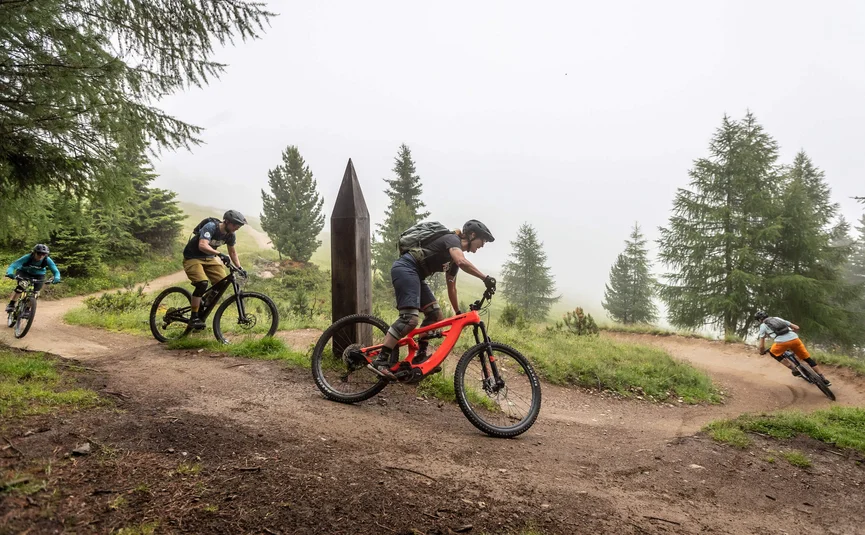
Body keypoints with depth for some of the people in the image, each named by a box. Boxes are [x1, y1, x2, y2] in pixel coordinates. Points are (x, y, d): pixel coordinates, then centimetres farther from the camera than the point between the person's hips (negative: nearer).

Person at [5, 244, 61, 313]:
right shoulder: (28, 257, -33)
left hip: (38, 275, 2)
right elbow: (12, 266, -37)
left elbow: (56, 271, -31)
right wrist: (10, 273, -59)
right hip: (24, 272, -2)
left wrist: (56, 278, -54)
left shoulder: (47, 260, -29)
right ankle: (11, 305, -12)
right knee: (21, 287, -28)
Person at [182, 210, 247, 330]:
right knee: (202, 283, -29)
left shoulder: (231, 235, -4)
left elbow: (232, 252, 11)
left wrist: (240, 268, 4)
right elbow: (202, 246, -41)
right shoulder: (211, 227, -26)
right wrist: (220, 254, -50)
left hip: (209, 258, 7)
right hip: (193, 258, -7)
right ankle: (194, 318, -18)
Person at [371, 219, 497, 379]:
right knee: (410, 319, -22)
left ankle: (420, 355, 10)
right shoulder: (452, 239, -8)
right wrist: (485, 278, -27)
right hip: (405, 269, -10)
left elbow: (451, 287, 28)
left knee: (436, 316, 5)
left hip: (415, 275, 10)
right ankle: (380, 361, -22)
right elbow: (462, 262, -30)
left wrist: (458, 312, 30)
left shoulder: (453, 258, 20)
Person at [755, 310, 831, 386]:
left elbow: (762, 345, 17)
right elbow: (796, 328, 30)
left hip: (781, 341, -5)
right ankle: (824, 379, 24)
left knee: (773, 353, 26)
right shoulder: (778, 319, 31)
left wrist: (762, 352, 36)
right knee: (808, 359, 22)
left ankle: (795, 370, 15)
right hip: (794, 339, 5)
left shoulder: (763, 325, 19)